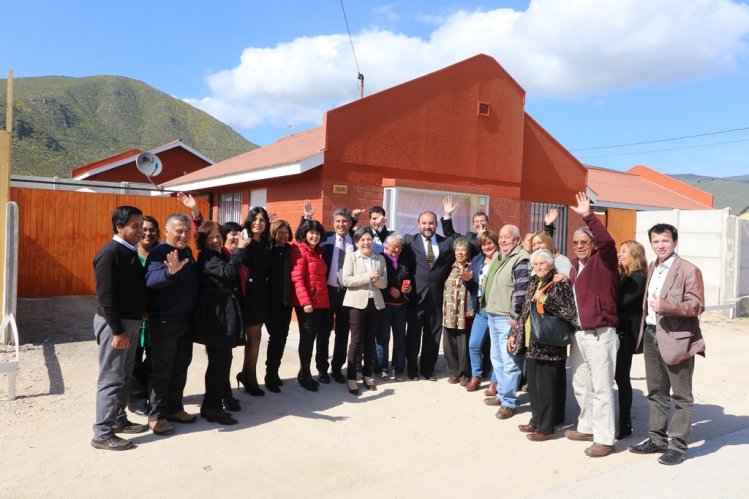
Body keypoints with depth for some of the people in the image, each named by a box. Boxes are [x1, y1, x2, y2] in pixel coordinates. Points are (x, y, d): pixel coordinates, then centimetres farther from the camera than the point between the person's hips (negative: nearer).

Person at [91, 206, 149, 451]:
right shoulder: (110, 253, -17)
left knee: (124, 376, 17)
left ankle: (119, 419, 30)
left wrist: (141, 312, 10)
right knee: (111, 378, -2)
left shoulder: (131, 252, 10)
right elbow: (105, 296, -21)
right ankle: (102, 434, 8)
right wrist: (117, 330, -21)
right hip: (114, 323, -9)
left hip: (131, 321, 9)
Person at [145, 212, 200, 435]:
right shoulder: (159, 252, -15)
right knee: (162, 370, 2)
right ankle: (156, 415, 14)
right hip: (164, 322, -8)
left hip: (186, 321, 8)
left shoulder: (187, 251, 9)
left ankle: (175, 408, 29)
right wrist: (170, 271, -51)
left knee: (180, 368, 16)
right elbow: (151, 280, -34)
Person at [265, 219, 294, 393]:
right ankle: (270, 376, 7)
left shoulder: (290, 250, 7)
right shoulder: (267, 250, -6)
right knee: (276, 336, -6)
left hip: (286, 301, 5)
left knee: (282, 337, 9)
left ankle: (274, 372, 24)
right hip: (271, 301, -5)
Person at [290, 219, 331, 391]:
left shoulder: (318, 252, 16)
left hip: (321, 302, 7)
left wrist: (325, 299, 10)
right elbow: (297, 279, -15)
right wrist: (305, 301, -21)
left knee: (312, 337, 11)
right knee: (307, 338, 1)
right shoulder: (299, 250, -8)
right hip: (306, 303, -7)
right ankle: (305, 375, 13)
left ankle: (304, 373, 22)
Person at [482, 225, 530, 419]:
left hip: (508, 318, -10)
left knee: (509, 361, -5)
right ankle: (502, 394, 30)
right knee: (497, 358, 18)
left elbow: (522, 290, -20)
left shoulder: (521, 259, -15)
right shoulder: (498, 257, 16)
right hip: (492, 315, 10)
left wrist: (515, 316, -20)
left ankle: (508, 402, 4)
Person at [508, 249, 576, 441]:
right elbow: (525, 311, 18)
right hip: (532, 343, 7)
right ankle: (536, 421, 28)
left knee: (546, 385, 0)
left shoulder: (559, 284, -10)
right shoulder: (533, 282, 12)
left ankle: (546, 428, 11)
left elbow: (570, 312, -19)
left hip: (549, 345, -7)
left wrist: (545, 300, -22)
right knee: (533, 383, 14)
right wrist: (514, 334, 16)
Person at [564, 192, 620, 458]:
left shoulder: (603, 260, -7)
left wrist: (588, 216, -30)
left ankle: (604, 439, 7)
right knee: (581, 385, 17)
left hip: (600, 333, -8)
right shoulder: (574, 265, 13)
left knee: (601, 388, -2)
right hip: (578, 333, 8)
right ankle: (587, 427, 33)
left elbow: (607, 240, -27)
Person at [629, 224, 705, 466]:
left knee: (681, 396, 5)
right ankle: (657, 439, 27)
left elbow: (697, 305, -16)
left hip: (676, 339, -7)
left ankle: (677, 445, 14)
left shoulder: (688, 270, -10)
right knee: (656, 393, 16)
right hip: (651, 336, 7)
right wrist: (643, 331, 15)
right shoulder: (652, 268, 13)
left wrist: (665, 306, -26)